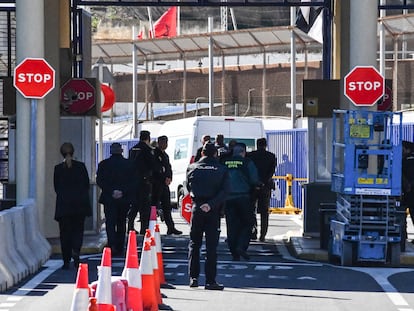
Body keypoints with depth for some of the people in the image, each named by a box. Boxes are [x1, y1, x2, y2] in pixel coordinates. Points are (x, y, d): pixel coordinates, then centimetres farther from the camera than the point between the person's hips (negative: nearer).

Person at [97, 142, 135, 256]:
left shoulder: (103, 164, -2)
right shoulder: (129, 164, 0)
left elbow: (100, 181, -8)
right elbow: (133, 182, -5)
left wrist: (111, 191, -10)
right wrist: (123, 192, -9)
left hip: (109, 199, -1)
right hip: (124, 198, 1)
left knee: (110, 223, -2)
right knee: (121, 223, 12)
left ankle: (112, 245, -22)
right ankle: (120, 249, 14)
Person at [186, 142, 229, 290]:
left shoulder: (193, 168, 4)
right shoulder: (222, 170, 0)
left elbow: (188, 187, 11)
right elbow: (224, 191, -11)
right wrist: (211, 204, -17)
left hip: (197, 207, 1)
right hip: (213, 210, -1)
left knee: (194, 244, 12)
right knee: (211, 246, -1)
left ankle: (193, 278, 8)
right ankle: (210, 280, -5)